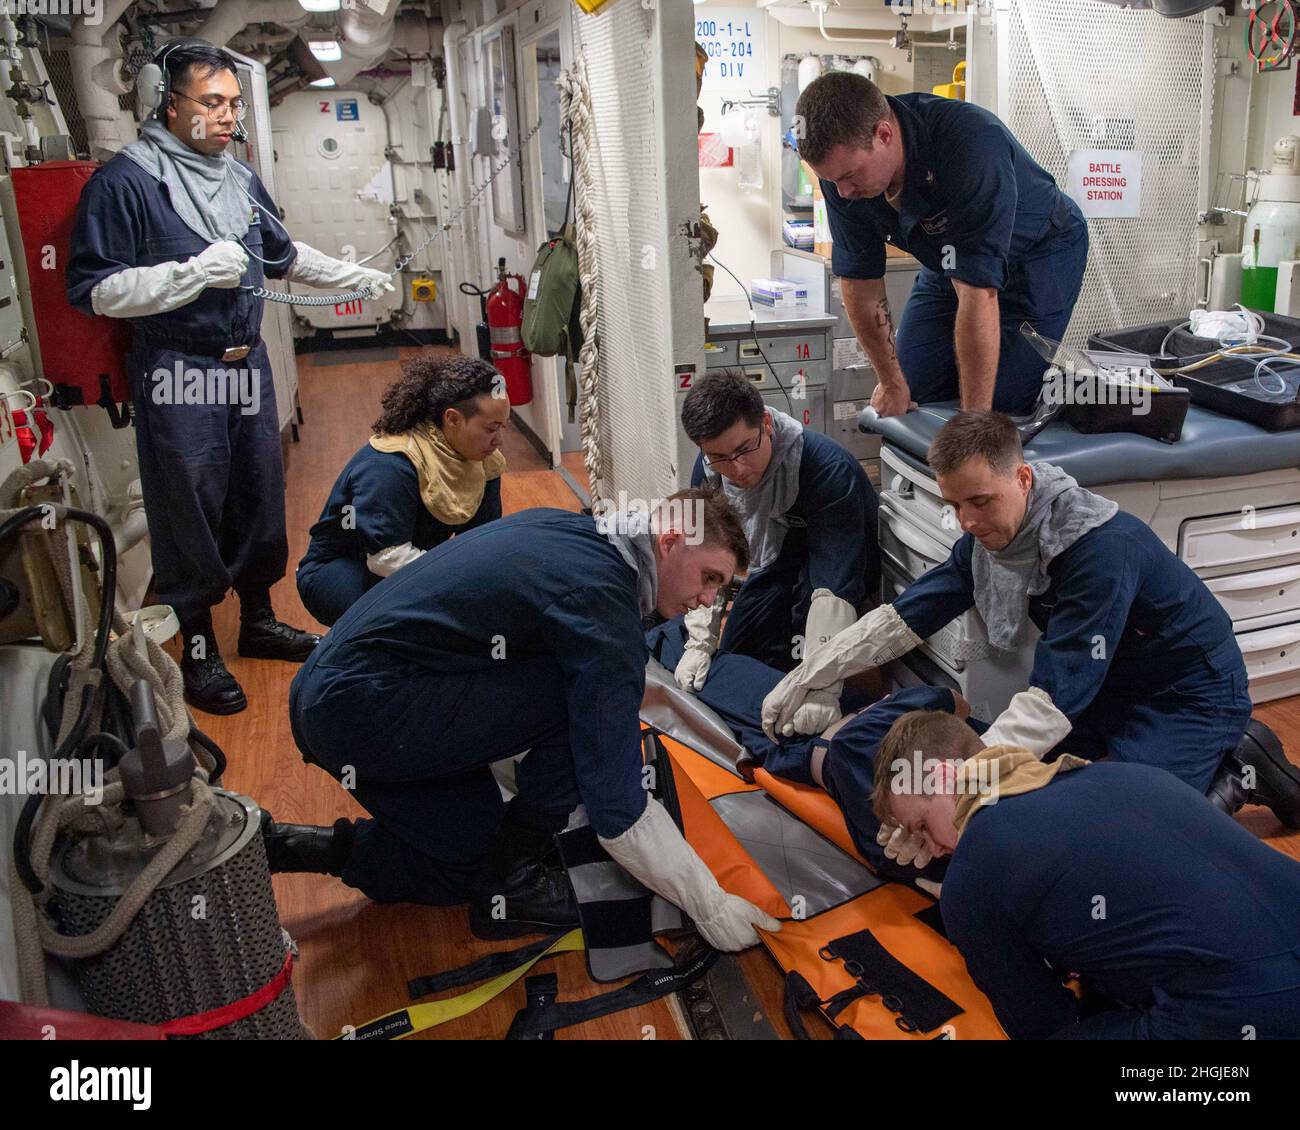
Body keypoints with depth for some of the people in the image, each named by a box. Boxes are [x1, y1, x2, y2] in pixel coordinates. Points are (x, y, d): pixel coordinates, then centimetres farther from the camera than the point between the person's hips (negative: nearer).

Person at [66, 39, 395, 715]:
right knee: (192, 514, -1)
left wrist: (356, 276, 28)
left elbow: (283, 255, 29)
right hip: (178, 377, -7)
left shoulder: (240, 178, 13)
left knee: (260, 500, 15)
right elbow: (95, 291, -16)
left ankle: (258, 621, 33)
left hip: (248, 366, 7)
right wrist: (195, 272, -23)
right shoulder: (125, 181, -11)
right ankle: (199, 651, 15)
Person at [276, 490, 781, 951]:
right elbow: (617, 807, -19)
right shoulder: (602, 606, -18)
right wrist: (710, 907, -9)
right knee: (581, 699, -14)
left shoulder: (563, 526, 9)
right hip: (364, 707, -10)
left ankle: (279, 845, 20)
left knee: (468, 865, 18)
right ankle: (511, 880, 1)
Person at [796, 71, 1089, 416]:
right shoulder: (842, 160, -21)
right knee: (913, 394, -1)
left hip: (1037, 257, -5)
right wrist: (892, 384, -7)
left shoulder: (971, 144, -40)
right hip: (949, 258, 6)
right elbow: (858, 277, -12)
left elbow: (978, 293, -42)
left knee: (1002, 406, -14)